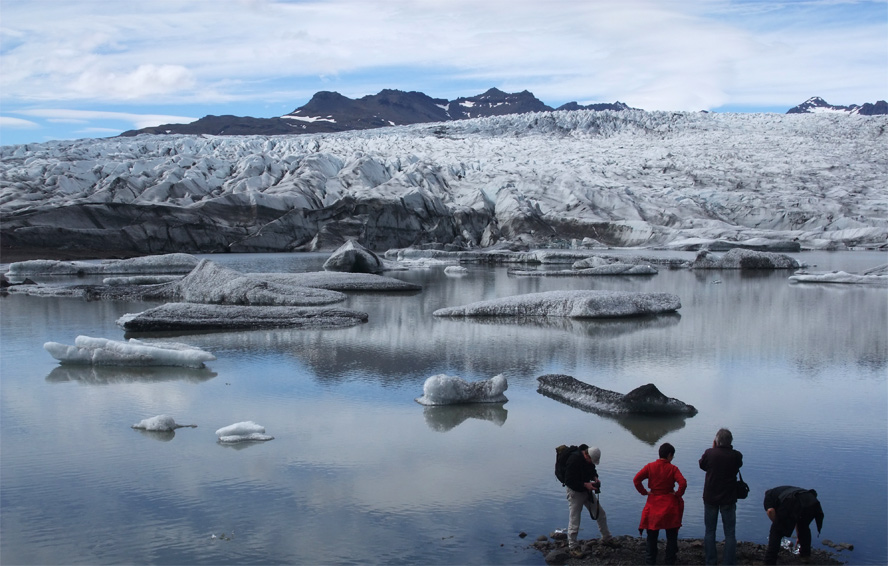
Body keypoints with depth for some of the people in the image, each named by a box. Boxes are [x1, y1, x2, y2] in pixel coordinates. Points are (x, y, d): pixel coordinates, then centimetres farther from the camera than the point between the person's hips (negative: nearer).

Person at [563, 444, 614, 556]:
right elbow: (568, 481, -26)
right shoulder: (574, 460, -29)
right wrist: (585, 484, -29)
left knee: (601, 513, 13)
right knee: (574, 519, -2)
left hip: (587, 491, 7)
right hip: (575, 492, -7)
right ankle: (573, 547, 12)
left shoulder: (590, 457, -5)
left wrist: (595, 477, -5)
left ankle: (607, 539, 30)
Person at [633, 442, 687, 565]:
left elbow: (636, 479, -11)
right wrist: (678, 494, -6)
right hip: (669, 504, -1)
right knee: (671, 535, 12)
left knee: (652, 535, 12)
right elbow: (683, 483, -21)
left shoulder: (650, 466, -4)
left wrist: (644, 492, -1)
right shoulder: (673, 468, -9)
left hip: (653, 504, 1)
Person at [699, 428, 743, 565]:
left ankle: (710, 561, 15)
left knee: (710, 531, 12)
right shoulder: (736, 456, -13)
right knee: (730, 533, 9)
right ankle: (729, 562, 8)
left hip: (710, 498, 1)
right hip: (728, 499, 0)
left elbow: (702, 465, 7)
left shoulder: (709, 453, -13)